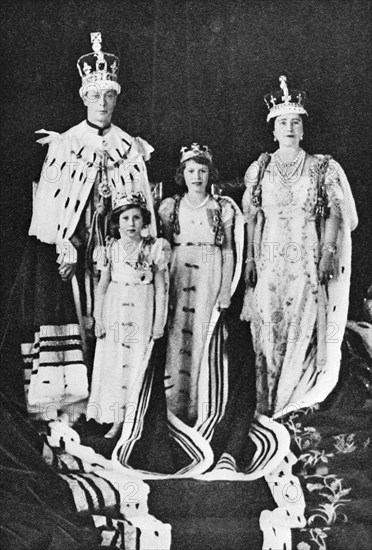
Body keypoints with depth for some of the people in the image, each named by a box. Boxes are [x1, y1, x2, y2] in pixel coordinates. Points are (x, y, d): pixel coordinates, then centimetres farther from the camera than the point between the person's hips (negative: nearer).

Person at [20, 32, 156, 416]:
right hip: (70, 245, -1)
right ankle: (64, 389, 0)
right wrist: (62, 244, -13)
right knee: (70, 308, -6)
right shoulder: (62, 145, 6)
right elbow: (48, 199, -1)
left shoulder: (131, 148, 11)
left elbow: (143, 201, 9)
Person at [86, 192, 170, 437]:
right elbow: (102, 285, 6)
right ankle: (117, 420, 16)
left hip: (141, 314, -2)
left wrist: (159, 323, -4)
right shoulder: (111, 249, 2)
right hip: (114, 312, 3)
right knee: (112, 362, 5)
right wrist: (98, 318, 2)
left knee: (138, 364, 1)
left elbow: (161, 289, -3)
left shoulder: (154, 248, -5)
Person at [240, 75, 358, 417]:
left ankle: (302, 400, 15)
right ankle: (268, 404, 14)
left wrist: (329, 254, -8)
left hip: (309, 261, -1)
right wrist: (250, 260, 3)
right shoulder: (260, 169, 8)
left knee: (304, 327, -1)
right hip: (270, 259, 1)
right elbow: (251, 218, 8)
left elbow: (335, 214, 2)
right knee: (269, 328, 2)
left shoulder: (322, 168, 5)